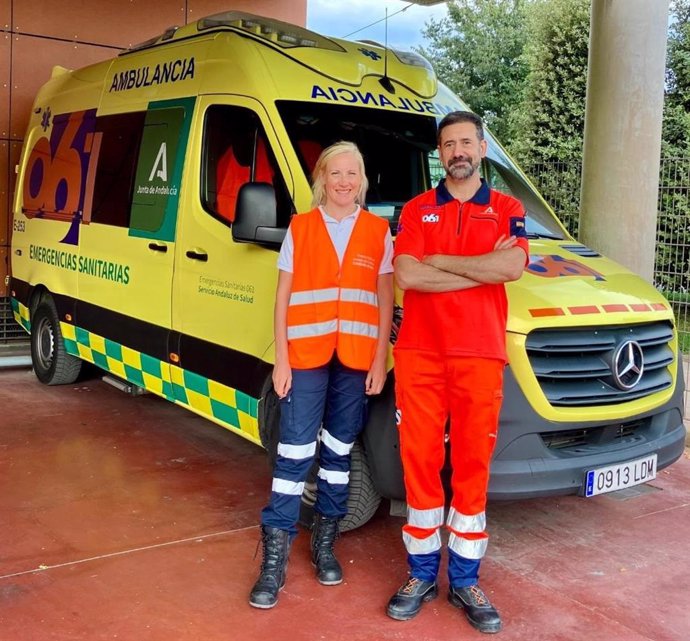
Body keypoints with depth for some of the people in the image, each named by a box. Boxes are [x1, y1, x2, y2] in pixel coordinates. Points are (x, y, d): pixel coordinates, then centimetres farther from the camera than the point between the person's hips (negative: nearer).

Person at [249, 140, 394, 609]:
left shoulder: (379, 232, 6)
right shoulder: (300, 228, 5)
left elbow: (385, 301, 6)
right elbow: (283, 298, 4)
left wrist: (379, 360, -2)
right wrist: (281, 359, -2)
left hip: (356, 358, 1)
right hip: (306, 355, -1)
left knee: (339, 450, 11)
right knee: (295, 452, -3)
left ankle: (325, 543, 26)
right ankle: (275, 556, 4)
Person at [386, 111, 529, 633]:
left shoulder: (507, 210, 9)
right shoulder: (416, 210, 10)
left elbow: (512, 266, -11)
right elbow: (406, 276, -7)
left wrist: (439, 261, -7)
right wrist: (483, 266, -8)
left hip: (480, 355, 0)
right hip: (419, 353, 1)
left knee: (472, 466, 4)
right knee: (420, 461, 4)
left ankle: (465, 581, 18)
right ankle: (422, 575, 18)